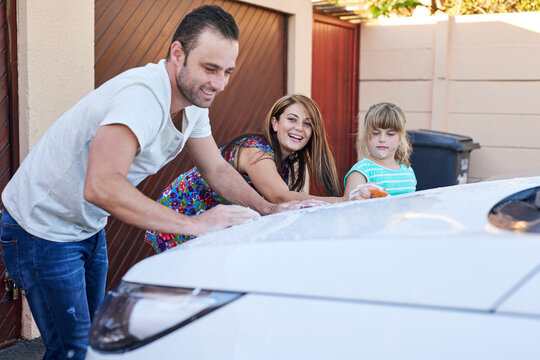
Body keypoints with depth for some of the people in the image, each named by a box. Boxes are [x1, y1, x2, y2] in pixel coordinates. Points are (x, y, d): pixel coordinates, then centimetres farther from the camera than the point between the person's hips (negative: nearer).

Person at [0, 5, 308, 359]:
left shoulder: (193, 100, -4)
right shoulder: (144, 97, -35)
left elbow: (217, 168, 5)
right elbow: (100, 186, -47)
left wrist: (270, 209, -11)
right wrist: (195, 223, -46)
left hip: (88, 229, 9)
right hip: (43, 230, -9)